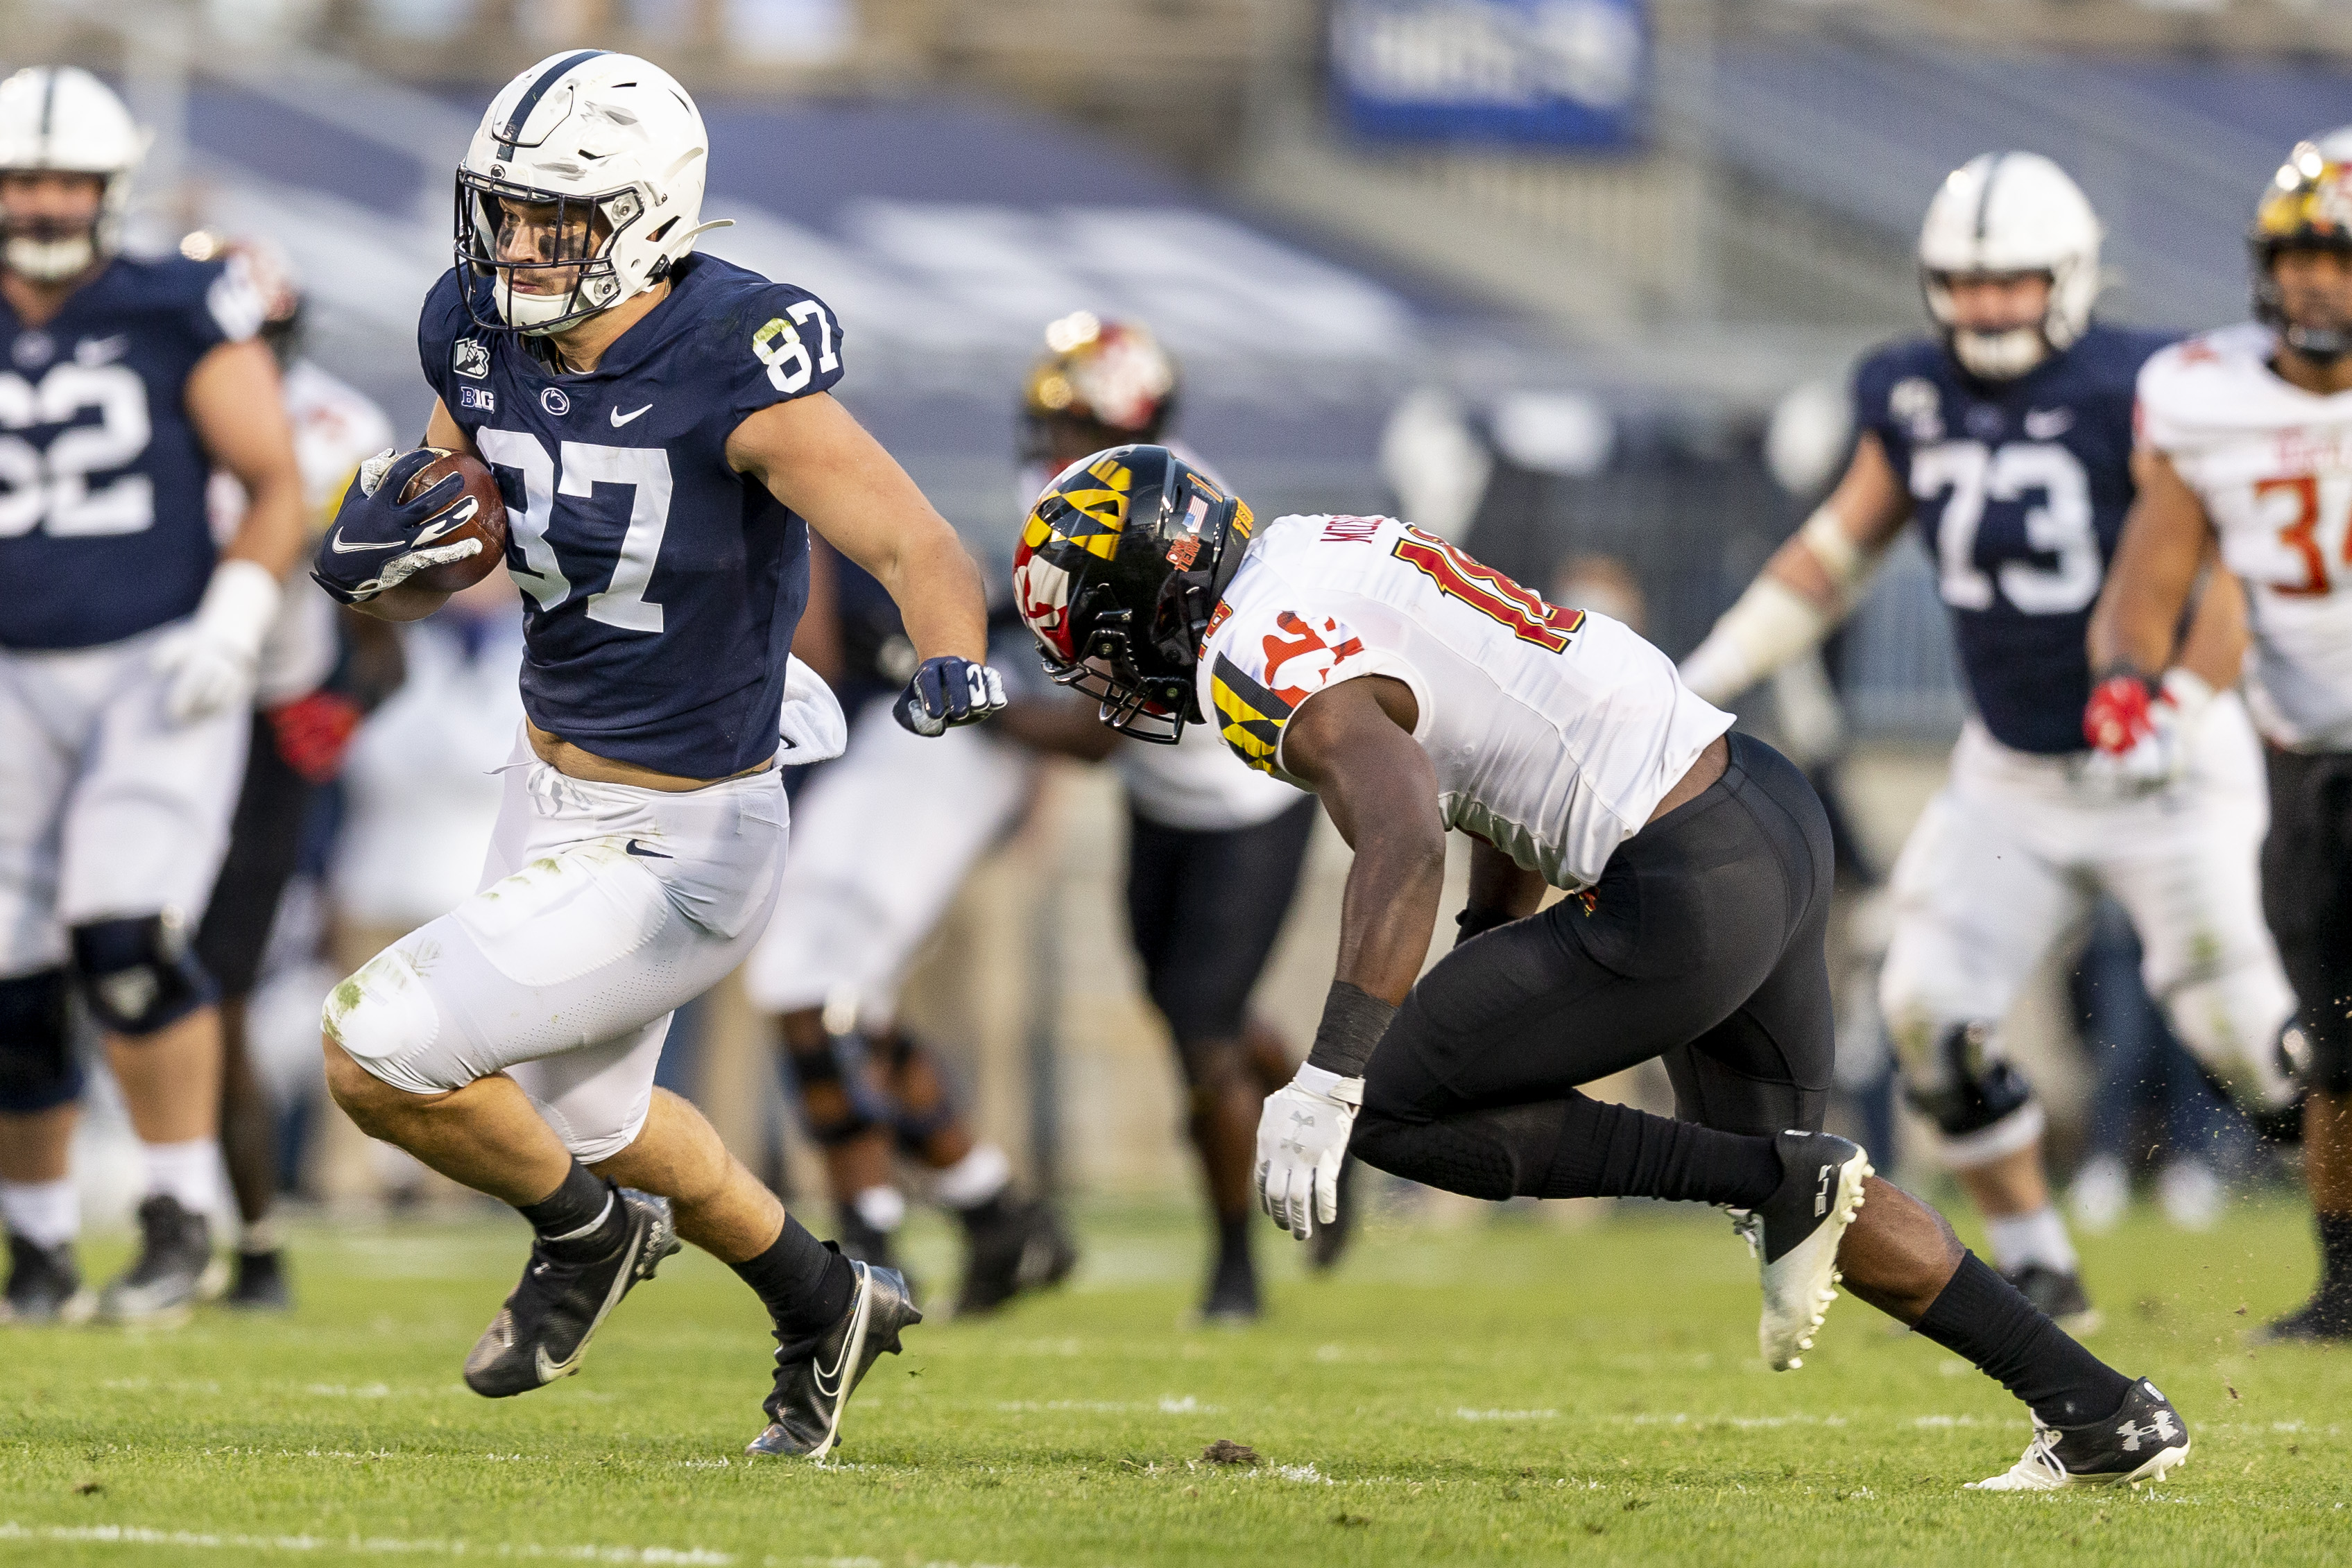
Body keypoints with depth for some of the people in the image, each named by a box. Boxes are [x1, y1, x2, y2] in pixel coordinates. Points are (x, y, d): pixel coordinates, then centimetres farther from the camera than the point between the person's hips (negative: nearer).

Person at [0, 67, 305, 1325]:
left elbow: (277, 489, 0)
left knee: (127, 946, -21)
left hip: (159, 676, -3)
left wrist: (230, 632, -12)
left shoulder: (176, 318, -3)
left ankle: (182, 1221, -9)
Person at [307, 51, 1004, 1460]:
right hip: (553, 796, 8)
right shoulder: (486, 341, -7)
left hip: (681, 844, -8)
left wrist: (955, 664, -48)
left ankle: (585, 1231, 15)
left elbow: (919, 549, -28)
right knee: (587, 1116, 28)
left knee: (380, 1048, -15)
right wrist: (380, 549, -17)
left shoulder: (734, 370, -27)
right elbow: (418, 584, 6)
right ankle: (826, 1308, 54)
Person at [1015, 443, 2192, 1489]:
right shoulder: (1335, 550, 16)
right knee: (1781, 1177, 25)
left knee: (1387, 1109, 0)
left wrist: (1330, 1082, -31)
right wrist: (1482, 982, 30)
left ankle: (1782, 1187, -1)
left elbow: (1404, 846, -29)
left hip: (1690, 898, -10)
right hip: (1771, 809, 10)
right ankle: (2107, 1415, 25)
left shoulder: (1270, 669, -13)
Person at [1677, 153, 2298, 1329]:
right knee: (1931, 1011, -6)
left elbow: (2228, 573, -19)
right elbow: (1836, 551, 12)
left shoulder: (2135, 397, -18)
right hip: (2012, 778, 5)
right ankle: (2038, 1274, 7)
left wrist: (2173, 725, -26)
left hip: (2161, 770, -5)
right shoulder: (1914, 398, -1)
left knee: (2239, 1029, -9)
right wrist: (1709, 677, 8)